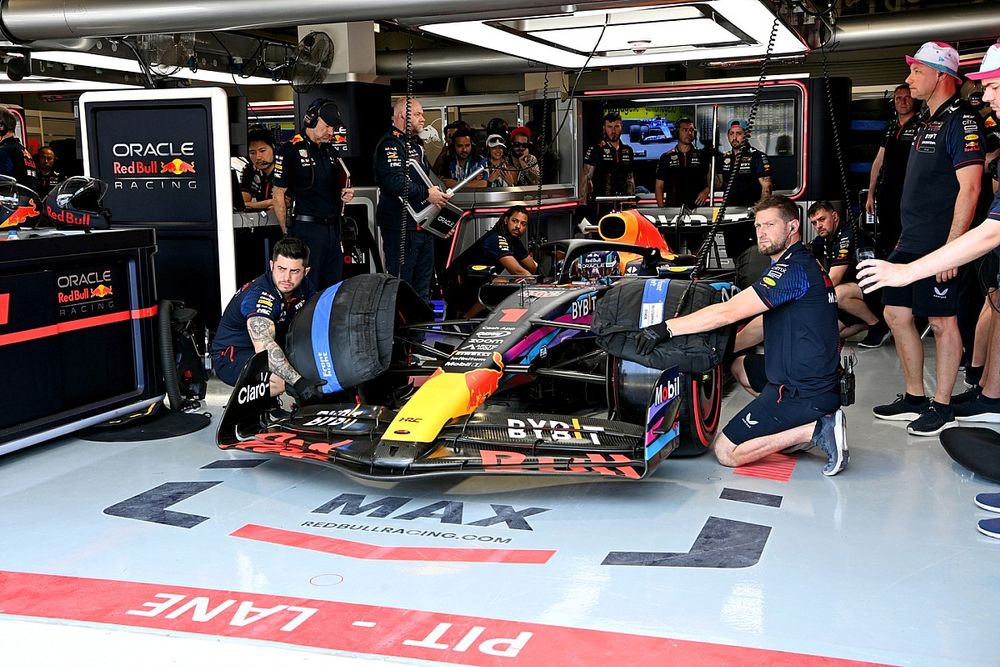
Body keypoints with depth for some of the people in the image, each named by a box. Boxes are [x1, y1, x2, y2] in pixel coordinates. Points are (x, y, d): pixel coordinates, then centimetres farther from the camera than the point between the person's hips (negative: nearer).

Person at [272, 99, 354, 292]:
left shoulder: (330, 151, 15)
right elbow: (278, 195, -8)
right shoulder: (291, 150, -7)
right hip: (306, 228, -7)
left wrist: (346, 195, 5)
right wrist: (287, 233, -9)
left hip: (333, 227, 7)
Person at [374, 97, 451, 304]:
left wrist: (438, 194, 13)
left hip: (422, 224, 10)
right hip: (400, 225, -10)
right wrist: (426, 193, -21)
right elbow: (394, 182, -26)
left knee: (422, 284, 15)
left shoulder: (415, 145, 21)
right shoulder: (390, 144, -12)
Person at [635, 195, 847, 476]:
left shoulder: (793, 269, -18)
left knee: (725, 451, -5)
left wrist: (666, 328, -21)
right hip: (820, 381, 10)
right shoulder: (804, 263, 13)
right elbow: (770, 323, 23)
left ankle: (814, 430, -7)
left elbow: (728, 312, -23)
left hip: (803, 393, -10)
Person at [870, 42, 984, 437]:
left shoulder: (961, 120, -12)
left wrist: (952, 247, -22)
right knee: (896, 313, 10)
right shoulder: (928, 122, 17)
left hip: (939, 244, -9)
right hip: (911, 241, 9)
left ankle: (942, 406, 10)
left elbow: (969, 188, -19)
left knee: (942, 321, 0)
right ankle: (914, 398, 21)